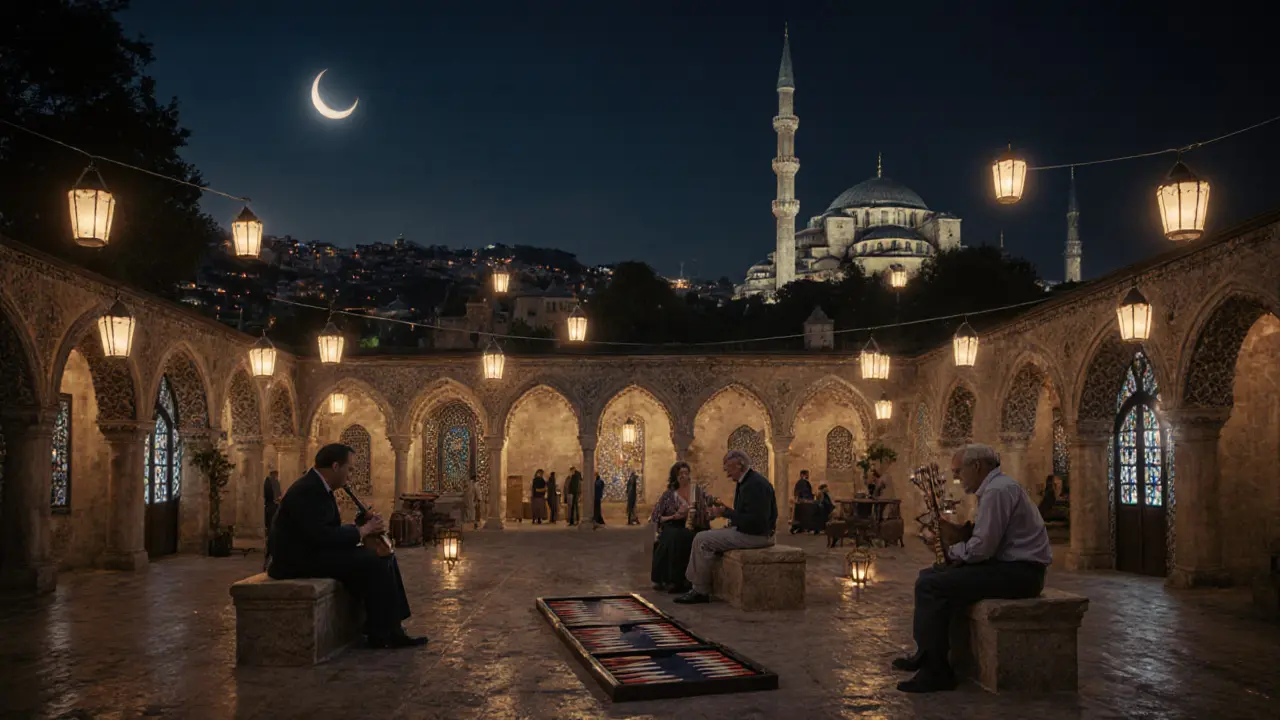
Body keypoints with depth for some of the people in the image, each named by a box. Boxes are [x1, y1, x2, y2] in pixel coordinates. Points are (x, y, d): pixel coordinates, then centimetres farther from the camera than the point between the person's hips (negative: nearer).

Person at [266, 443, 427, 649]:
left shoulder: (317, 487, 13)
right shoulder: (307, 491, -20)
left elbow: (329, 529, 13)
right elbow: (321, 536, -27)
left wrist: (363, 525, -3)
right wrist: (362, 530, -15)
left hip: (312, 551, 11)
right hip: (298, 560, -11)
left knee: (385, 557, 5)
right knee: (374, 564, -21)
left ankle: (392, 629, 4)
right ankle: (380, 635, -7)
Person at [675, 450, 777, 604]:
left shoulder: (756, 484, -20)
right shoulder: (744, 482, 13)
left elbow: (755, 521, -26)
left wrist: (726, 513, -18)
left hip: (756, 535, -11)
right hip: (745, 530, 11)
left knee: (703, 540, -14)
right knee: (702, 538, 11)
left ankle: (701, 592, -5)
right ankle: (696, 586, 10)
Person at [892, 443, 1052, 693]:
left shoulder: (997, 491, -17)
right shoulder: (995, 487, 18)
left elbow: (981, 548, -22)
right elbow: (986, 536, 20)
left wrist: (949, 550, -5)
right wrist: (955, 531, 5)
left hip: (1019, 573, -11)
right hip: (1009, 564, 11)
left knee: (931, 586, -19)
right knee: (929, 575, 14)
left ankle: (935, 672, -13)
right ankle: (926, 655, 20)